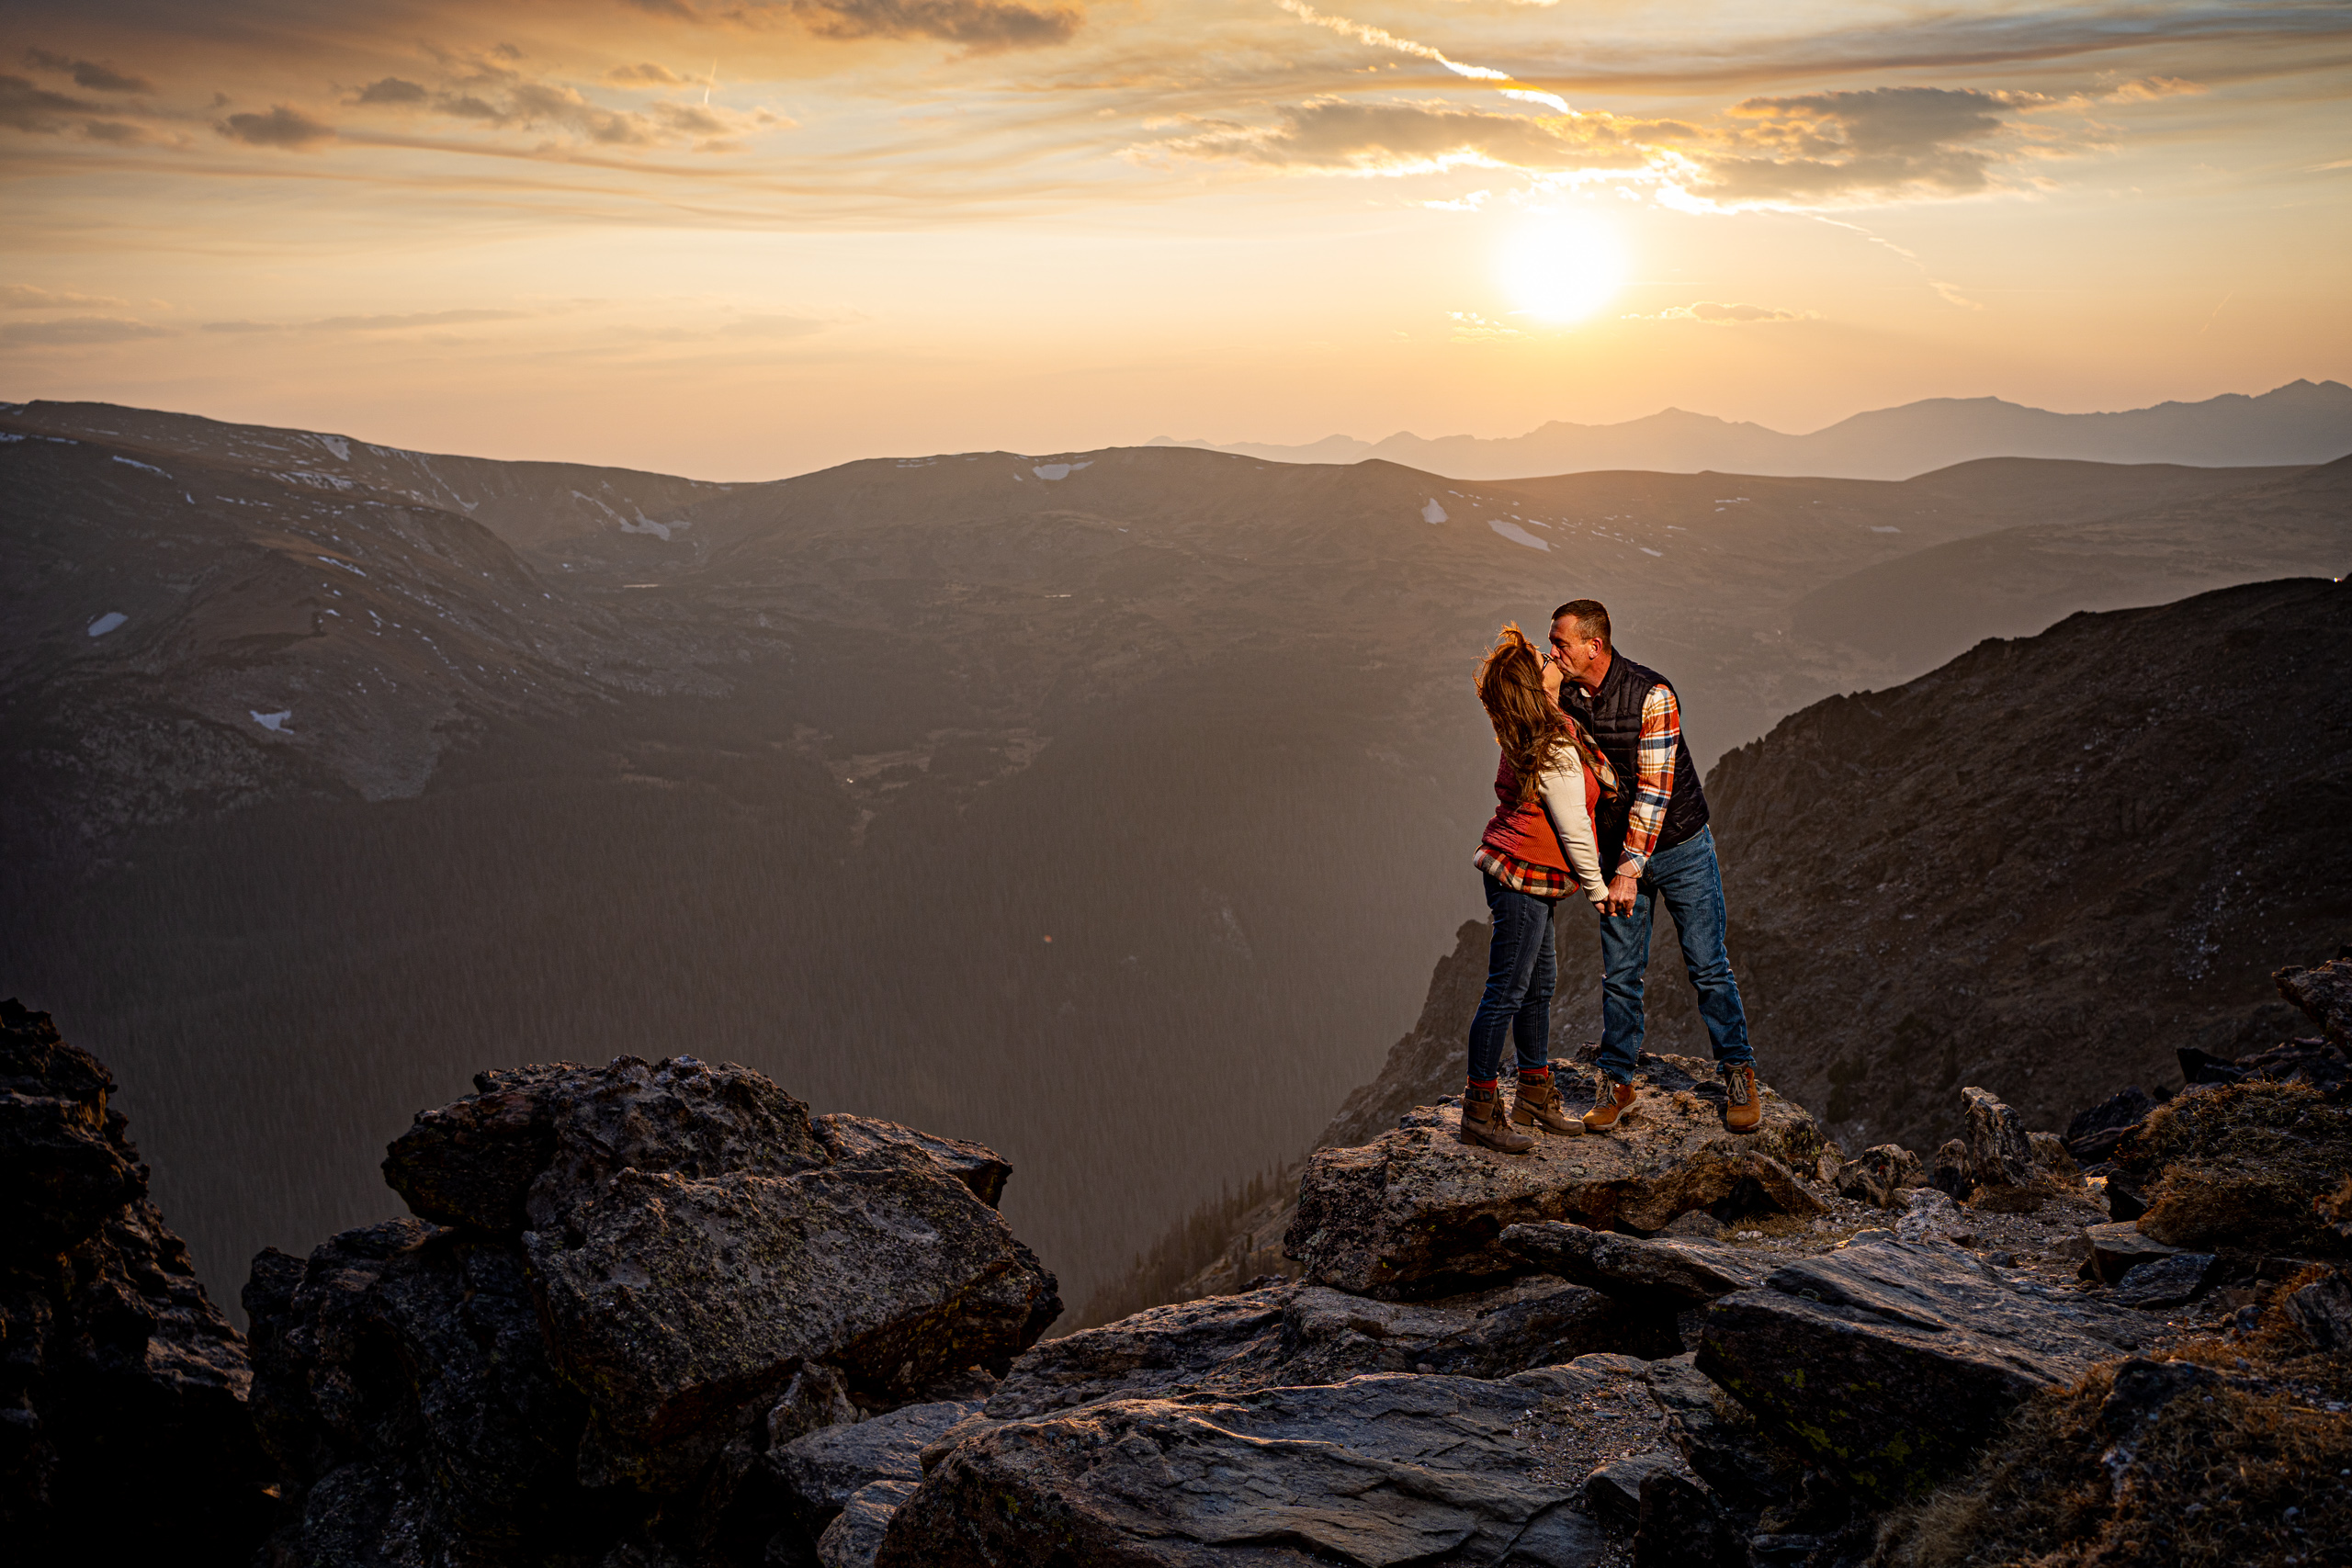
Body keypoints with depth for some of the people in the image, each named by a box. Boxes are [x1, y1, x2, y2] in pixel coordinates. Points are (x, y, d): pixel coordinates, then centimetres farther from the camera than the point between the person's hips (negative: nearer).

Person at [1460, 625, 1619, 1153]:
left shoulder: (1530, 734, 5)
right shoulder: (1556, 751, -23)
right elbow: (1572, 830, -15)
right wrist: (1597, 887, -4)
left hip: (1514, 871, 10)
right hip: (1526, 877, -10)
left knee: (1539, 984, 18)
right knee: (1506, 994, -4)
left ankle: (1535, 1095, 29)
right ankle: (1479, 1111, 3)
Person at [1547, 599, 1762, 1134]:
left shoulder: (1652, 694, -22)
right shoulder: (1566, 699, -5)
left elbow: (1654, 790, -23)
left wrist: (1629, 872, -25)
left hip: (1680, 847, -4)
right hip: (1618, 849, 4)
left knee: (1708, 966, 3)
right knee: (1620, 975, 5)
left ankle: (1738, 1074, 17)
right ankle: (1616, 1081, 17)